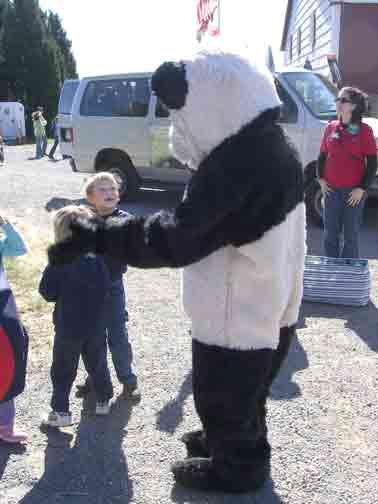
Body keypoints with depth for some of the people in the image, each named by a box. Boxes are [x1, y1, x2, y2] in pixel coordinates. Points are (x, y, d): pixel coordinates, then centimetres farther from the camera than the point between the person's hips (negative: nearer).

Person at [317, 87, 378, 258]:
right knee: (330, 234, 10)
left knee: (351, 235, 5)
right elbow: (322, 155, 15)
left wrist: (362, 188, -10)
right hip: (331, 190, 4)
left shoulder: (364, 130, -6)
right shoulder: (331, 128, 5)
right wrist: (321, 179, 4)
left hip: (354, 192, -4)